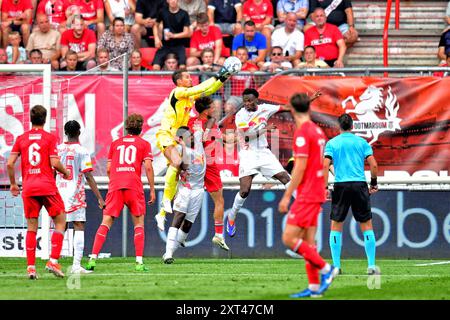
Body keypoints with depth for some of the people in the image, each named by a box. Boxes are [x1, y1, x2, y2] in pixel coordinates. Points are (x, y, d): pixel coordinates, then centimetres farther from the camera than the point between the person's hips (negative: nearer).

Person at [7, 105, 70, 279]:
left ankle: (31, 266, 0)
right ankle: (53, 261, -5)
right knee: (60, 222, 8)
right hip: (47, 186, -3)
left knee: (31, 227, 7)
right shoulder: (50, 138, -2)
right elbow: (54, 163, -9)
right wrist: (65, 172, 11)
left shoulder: (21, 138, 7)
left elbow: (10, 163, 3)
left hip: (28, 188, 3)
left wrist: (13, 184, 16)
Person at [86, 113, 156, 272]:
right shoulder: (144, 144, 11)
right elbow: (148, 167, 0)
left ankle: (93, 258, -11)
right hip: (134, 186, -2)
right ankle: (139, 262, -3)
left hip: (115, 186, 2)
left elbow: (108, 169, 16)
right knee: (139, 223, 7)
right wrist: (152, 189, 4)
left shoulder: (115, 143, 19)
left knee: (106, 222, 1)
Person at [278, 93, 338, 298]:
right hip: (317, 194, 9)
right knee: (307, 241, 9)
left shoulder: (302, 133, -15)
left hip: (306, 195, -9)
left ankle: (326, 268, -10)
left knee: (289, 238, -9)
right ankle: (314, 286, 7)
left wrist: (287, 196, -15)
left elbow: (300, 167, -18)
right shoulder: (318, 131, 13)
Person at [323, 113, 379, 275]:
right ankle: (371, 265, -1)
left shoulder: (332, 143, 6)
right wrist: (374, 184, 14)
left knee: (336, 225, 8)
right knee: (367, 225, 6)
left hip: (341, 186, 0)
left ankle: (336, 266, 2)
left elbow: (326, 165, -6)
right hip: (359, 185, 0)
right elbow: (373, 165, 2)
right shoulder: (362, 142, 8)